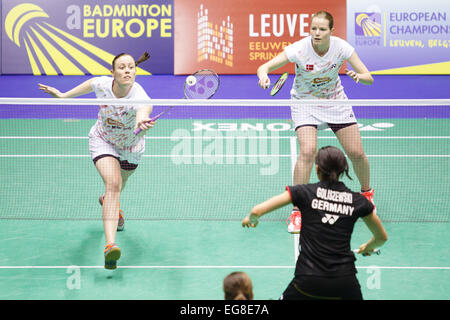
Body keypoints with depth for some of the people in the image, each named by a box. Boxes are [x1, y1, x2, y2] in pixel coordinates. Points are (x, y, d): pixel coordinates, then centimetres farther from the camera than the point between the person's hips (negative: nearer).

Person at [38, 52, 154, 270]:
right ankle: (110, 245, -36)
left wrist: (142, 123, -84)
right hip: (103, 141, 0)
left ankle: (109, 203, 66)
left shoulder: (139, 97, -37)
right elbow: (89, 85, 1)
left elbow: (144, 112, -61)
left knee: (119, 184, 25)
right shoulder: (101, 84, -25)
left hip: (130, 147, 0)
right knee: (112, 183, -24)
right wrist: (64, 95, 13)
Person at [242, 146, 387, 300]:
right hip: (345, 280, 1)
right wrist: (367, 247, 41)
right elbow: (382, 237, 19)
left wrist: (251, 219, 21)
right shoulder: (359, 201, 6)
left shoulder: (304, 192, 1)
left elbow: (257, 211, -3)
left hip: (308, 281, -1)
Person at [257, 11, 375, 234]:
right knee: (307, 151, -24)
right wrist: (263, 76, -53)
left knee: (356, 153, -1)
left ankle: (366, 193, 32)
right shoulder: (299, 49, -26)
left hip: (335, 102, 3)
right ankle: (297, 211, -14)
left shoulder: (341, 47, -19)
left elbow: (368, 78, -15)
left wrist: (360, 76, -39)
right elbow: (264, 67, -30)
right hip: (305, 103, -2)